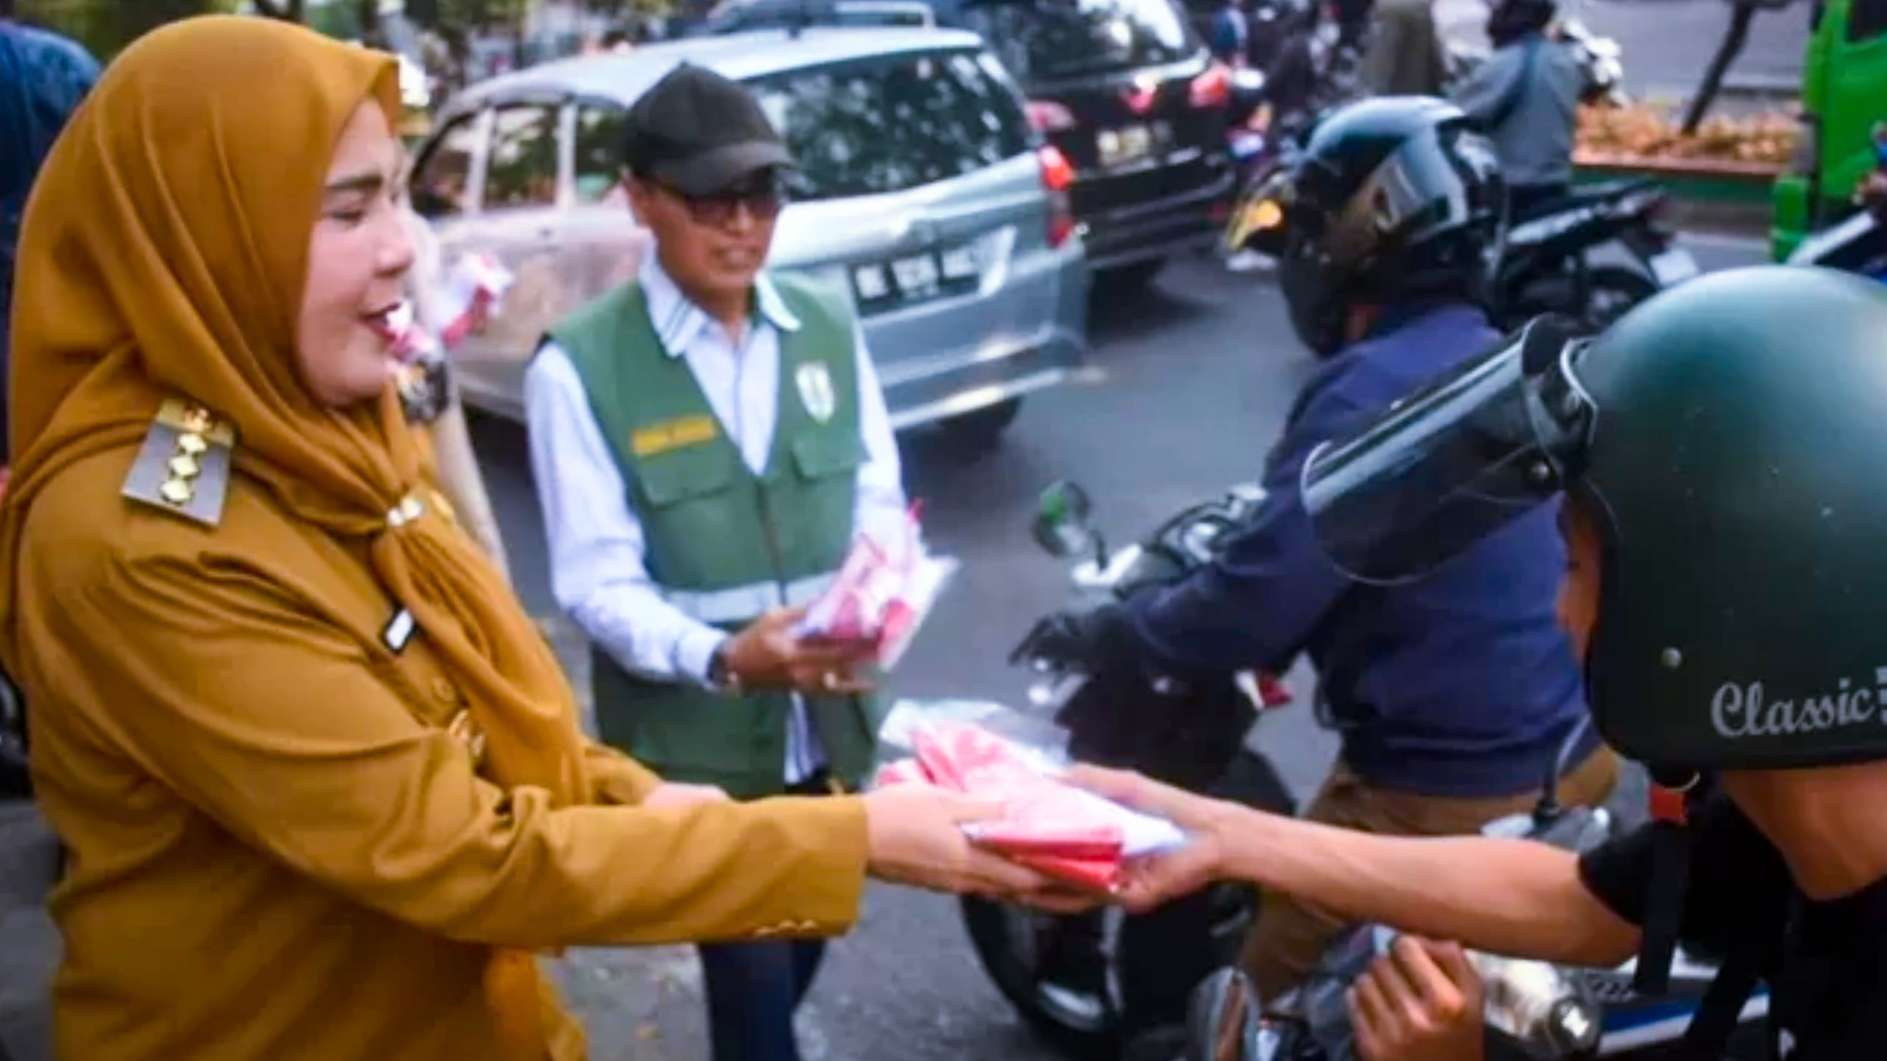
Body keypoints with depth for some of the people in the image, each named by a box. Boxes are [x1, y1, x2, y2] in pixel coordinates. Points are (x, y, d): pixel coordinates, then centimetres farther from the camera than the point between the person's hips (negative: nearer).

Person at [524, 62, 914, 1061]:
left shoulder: (829, 327, 3)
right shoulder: (578, 367, -12)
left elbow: (881, 501, 4)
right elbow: (598, 583, -14)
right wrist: (720, 660, -31)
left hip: (832, 719, 5)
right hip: (691, 739, -5)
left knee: (806, 947, 25)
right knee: (750, 980, 3)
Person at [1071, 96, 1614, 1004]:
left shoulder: (1372, 388, -21)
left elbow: (1250, 611, -24)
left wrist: (1100, 634, -8)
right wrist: (1241, 528, 27)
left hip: (1450, 794, -9)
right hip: (1576, 751, 9)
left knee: (1276, 990, 9)